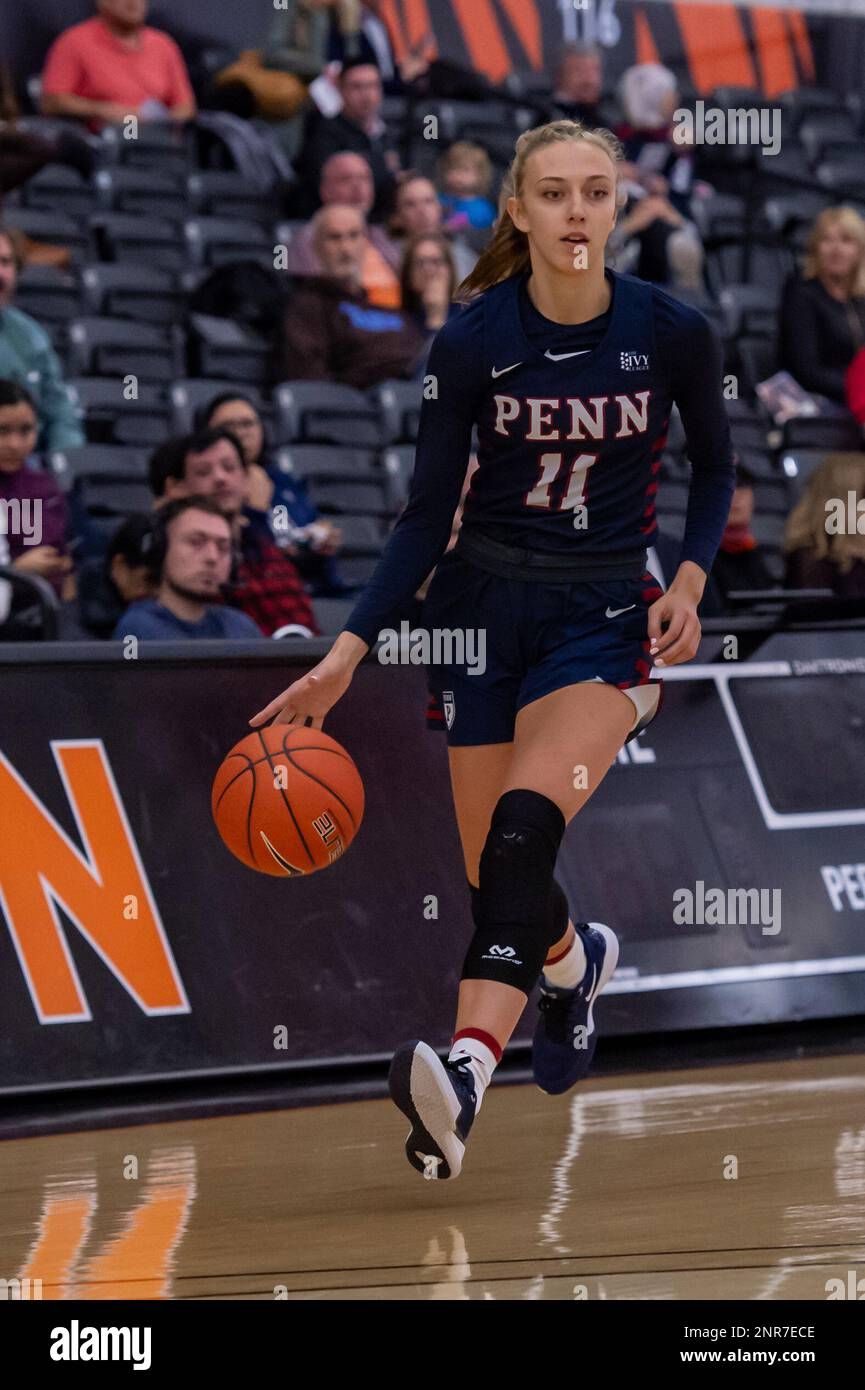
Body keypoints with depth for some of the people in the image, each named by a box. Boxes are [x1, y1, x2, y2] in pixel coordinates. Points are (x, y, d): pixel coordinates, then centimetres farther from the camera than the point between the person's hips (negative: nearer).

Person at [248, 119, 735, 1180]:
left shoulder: (674, 332, -8)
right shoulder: (470, 343, -9)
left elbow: (713, 467, 10)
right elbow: (427, 515, -4)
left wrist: (689, 581, -7)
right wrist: (348, 651, -13)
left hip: (605, 615, -2)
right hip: (481, 606, 2)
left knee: (523, 827, -27)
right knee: (493, 873, 4)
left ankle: (467, 1073, -41)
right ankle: (574, 958, 42)